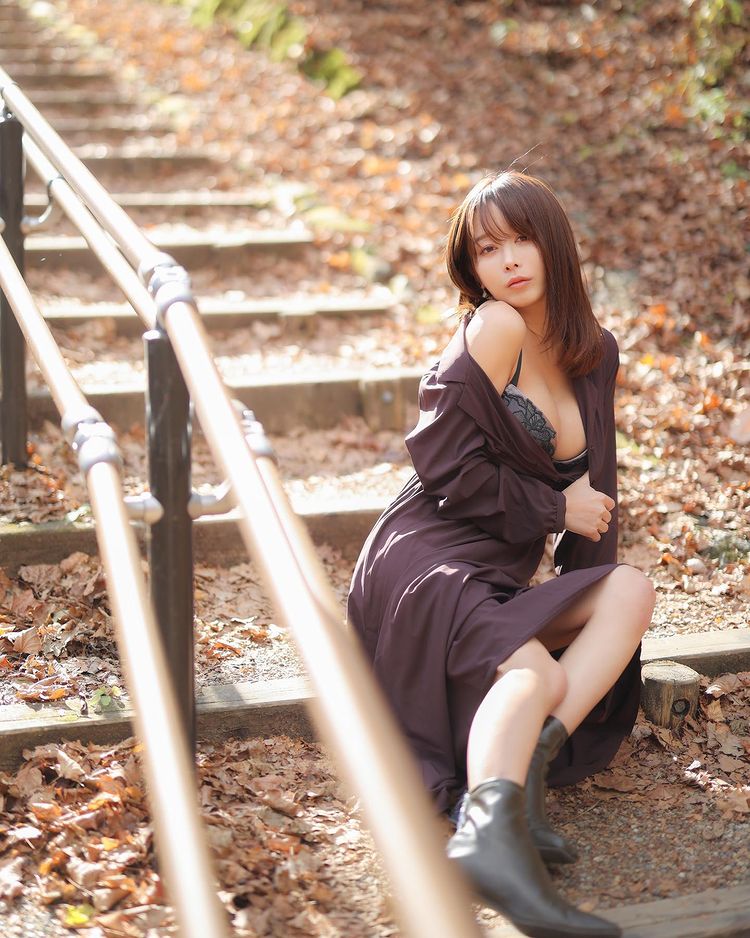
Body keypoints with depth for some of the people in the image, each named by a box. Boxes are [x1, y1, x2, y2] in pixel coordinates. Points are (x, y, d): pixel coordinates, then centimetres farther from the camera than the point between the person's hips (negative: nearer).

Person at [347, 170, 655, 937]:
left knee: (632, 589, -17)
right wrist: (553, 507, -5)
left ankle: (526, 763, -30)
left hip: (503, 580, 8)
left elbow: (593, 485, 21)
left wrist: (588, 592, 12)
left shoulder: (596, 355, 13)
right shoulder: (495, 329, -10)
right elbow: (443, 465, -15)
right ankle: (489, 831, -58)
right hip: (428, 559, -7)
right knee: (537, 674, -33)